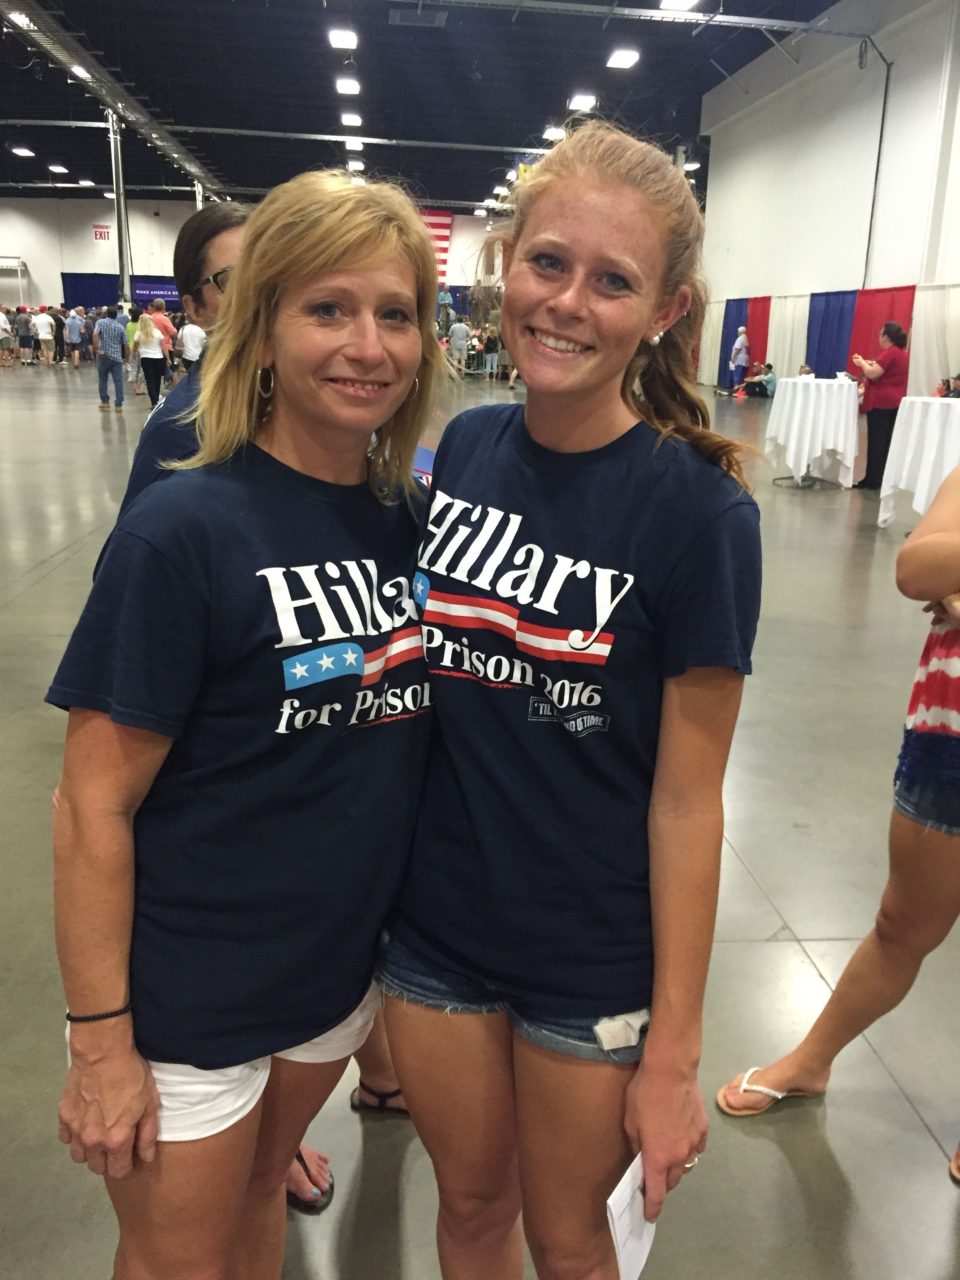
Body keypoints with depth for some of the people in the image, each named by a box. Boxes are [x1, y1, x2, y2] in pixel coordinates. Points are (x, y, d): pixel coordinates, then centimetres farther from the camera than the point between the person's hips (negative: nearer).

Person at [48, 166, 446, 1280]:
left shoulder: (409, 517, -4)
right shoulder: (182, 531, -21)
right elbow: (94, 807, -18)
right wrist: (100, 1042, -14)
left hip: (340, 966, 5)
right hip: (188, 998, -4)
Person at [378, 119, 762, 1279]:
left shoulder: (696, 509, -18)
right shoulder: (459, 449, -5)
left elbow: (686, 799, -15)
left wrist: (673, 1051, -10)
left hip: (595, 963, -3)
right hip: (436, 926, 4)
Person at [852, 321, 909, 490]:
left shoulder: (890, 352, -15)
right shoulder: (901, 352, 15)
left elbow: (872, 374, -20)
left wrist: (862, 362, -3)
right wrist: (871, 364, 17)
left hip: (881, 402, -9)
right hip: (893, 402, 9)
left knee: (876, 441, -7)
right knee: (886, 441, 10)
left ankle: (872, 480, -6)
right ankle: (882, 478, 13)